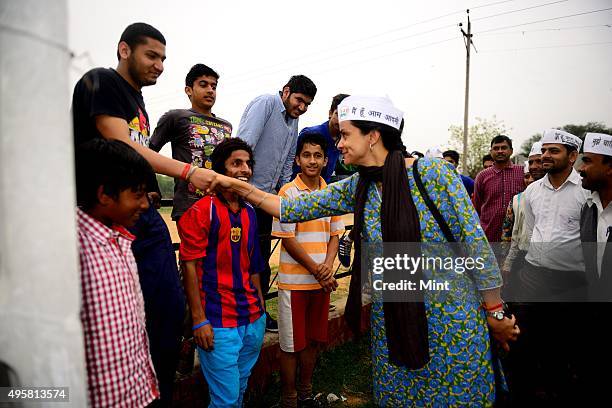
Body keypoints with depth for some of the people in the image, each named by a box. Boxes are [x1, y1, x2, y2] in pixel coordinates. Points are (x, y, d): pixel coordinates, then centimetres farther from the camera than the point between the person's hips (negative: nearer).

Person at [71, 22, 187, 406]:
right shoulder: (100, 82, -3)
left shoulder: (138, 100, 23)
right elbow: (119, 147, -15)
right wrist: (188, 171, -18)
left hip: (146, 216, 8)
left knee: (171, 309, 6)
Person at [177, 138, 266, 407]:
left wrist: (261, 309, 15)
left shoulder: (249, 213, 10)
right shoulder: (201, 211, -11)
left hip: (253, 320, 7)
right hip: (218, 323, -6)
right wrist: (199, 320, -14)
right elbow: (190, 267, -12)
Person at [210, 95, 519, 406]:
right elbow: (293, 209, 4)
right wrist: (238, 186, -1)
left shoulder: (433, 172, -14)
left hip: (452, 320, -3)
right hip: (391, 325, 4)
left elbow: (475, 243, -10)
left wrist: (495, 312, -6)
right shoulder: (355, 189, -1)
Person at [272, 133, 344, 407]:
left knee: (313, 339, 16)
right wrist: (316, 270, -12)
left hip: (323, 280, 5)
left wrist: (328, 266, -9)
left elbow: (334, 235, 8)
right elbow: (287, 239, -11)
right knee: (291, 343, 6)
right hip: (294, 279, -5)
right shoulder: (288, 192, -9)